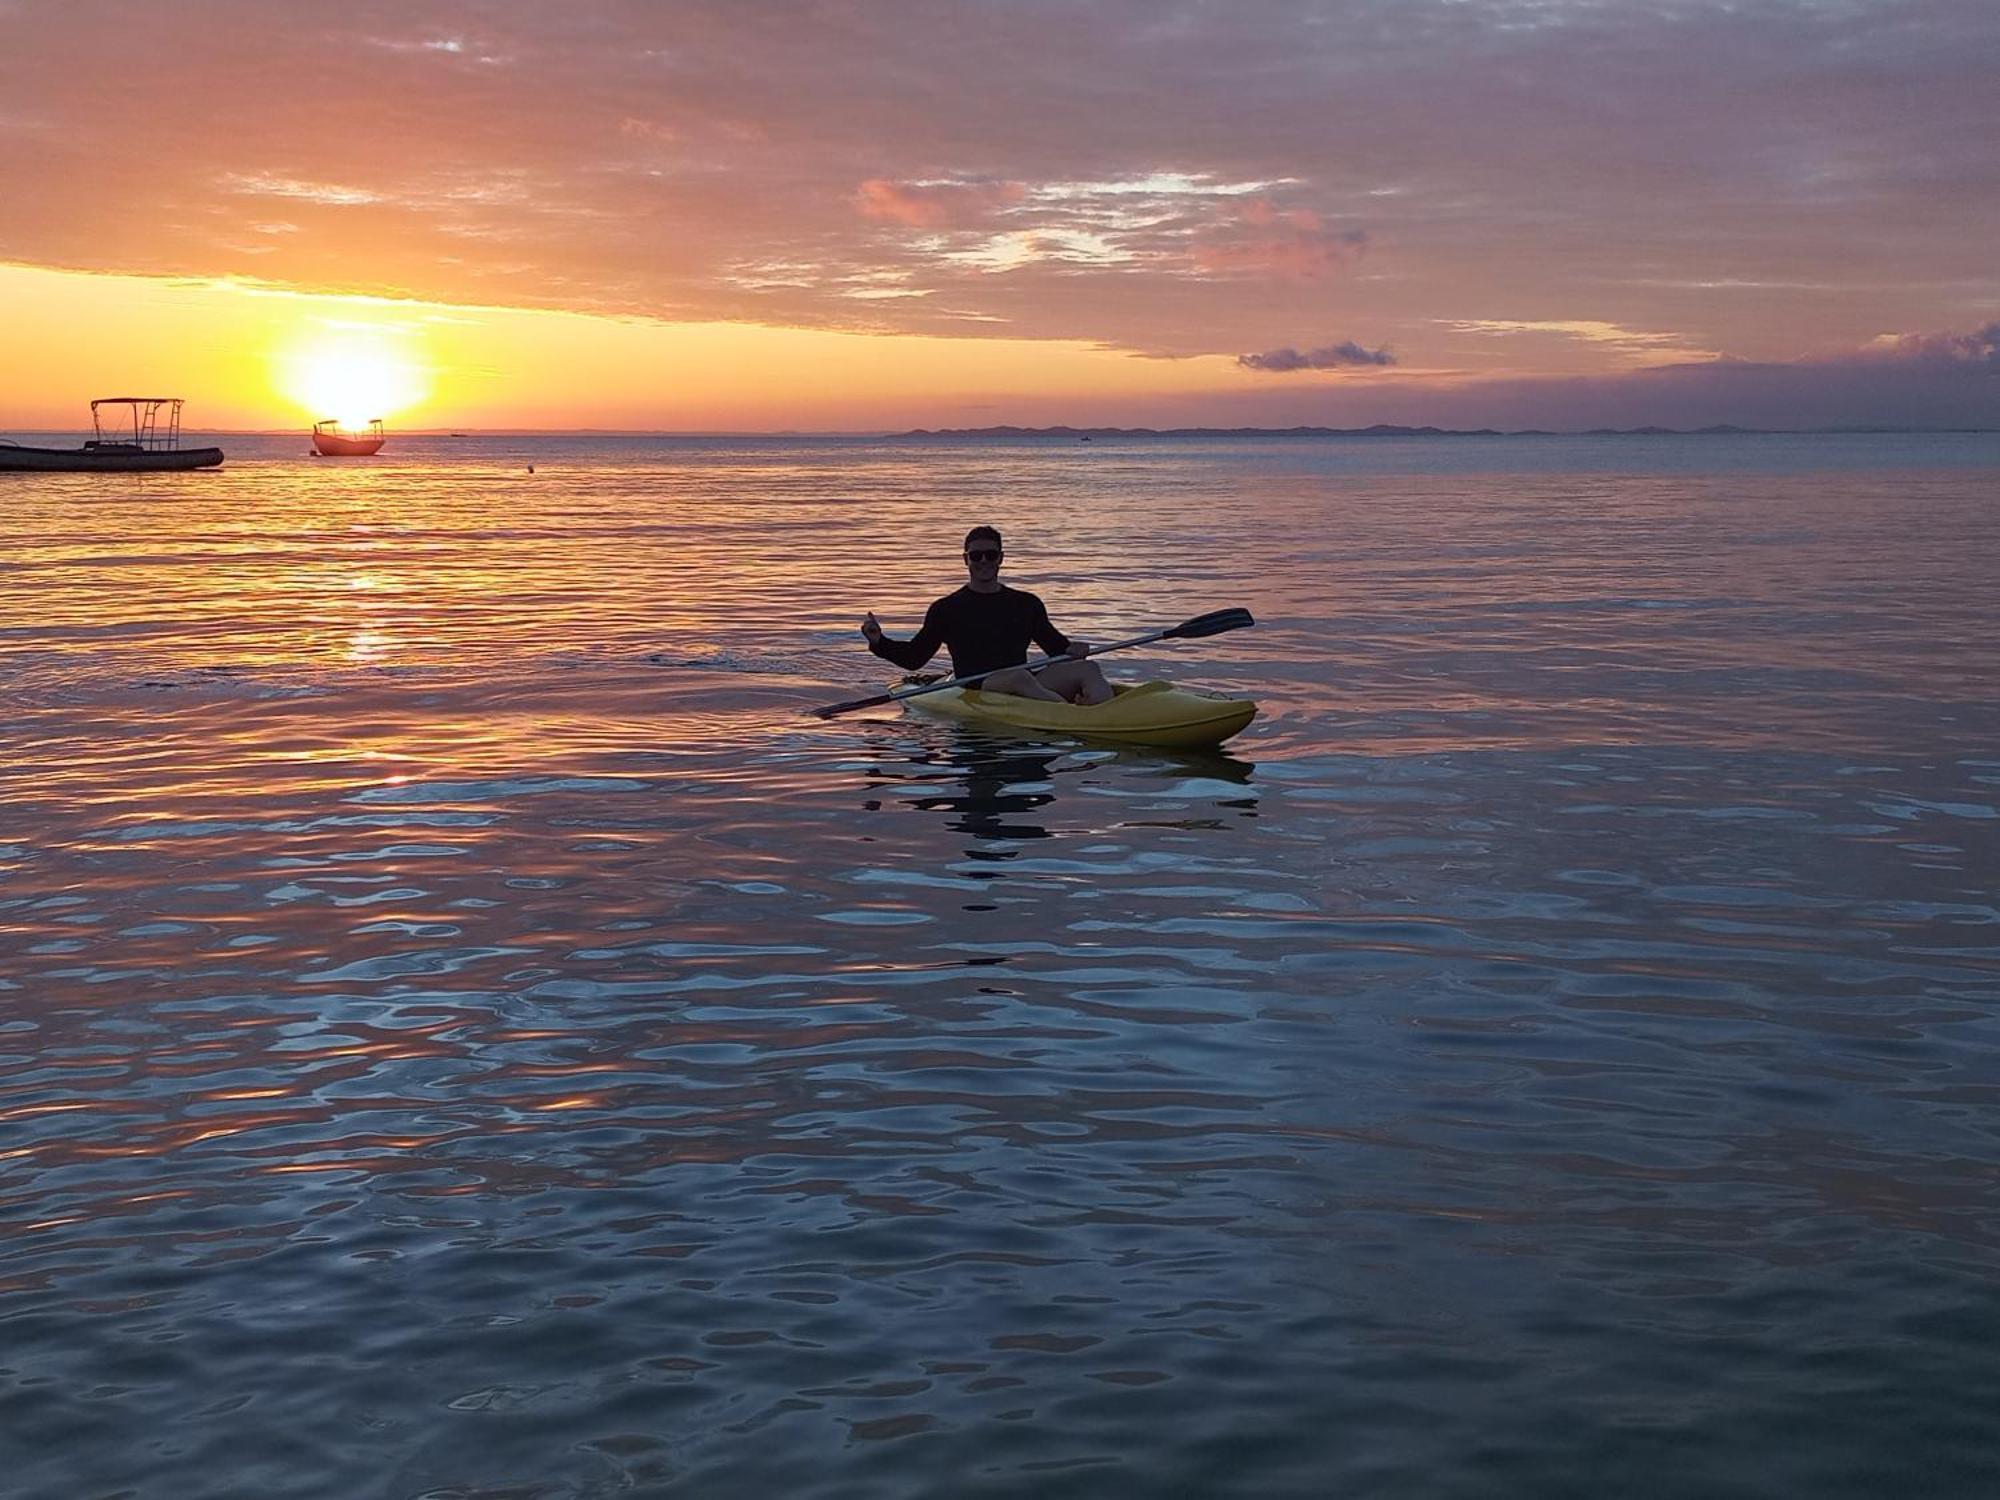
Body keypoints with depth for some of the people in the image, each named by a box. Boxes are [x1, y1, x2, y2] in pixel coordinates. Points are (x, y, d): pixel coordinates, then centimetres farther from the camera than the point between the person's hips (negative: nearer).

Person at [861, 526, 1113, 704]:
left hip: (1025, 690, 4)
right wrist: (879, 642, -1)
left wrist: (1072, 650, 3)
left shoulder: (1026, 604, 22)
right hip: (976, 692, -4)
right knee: (1020, 677, -38)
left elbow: (1056, 646, 26)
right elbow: (913, 658, 15)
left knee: (1089, 669, -22)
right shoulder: (946, 609, 14)